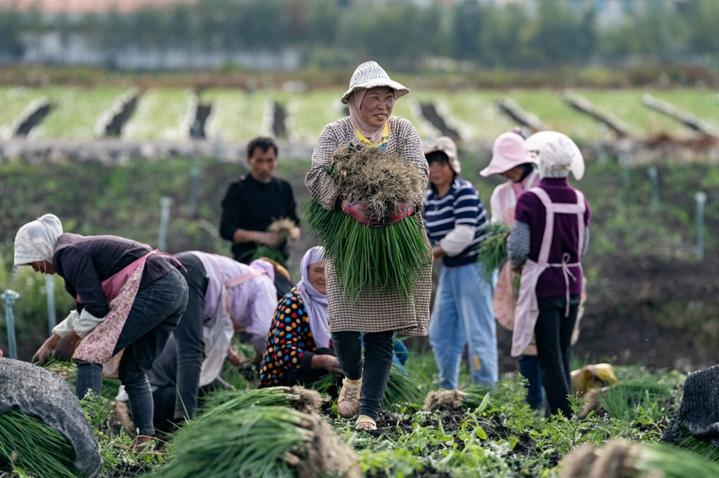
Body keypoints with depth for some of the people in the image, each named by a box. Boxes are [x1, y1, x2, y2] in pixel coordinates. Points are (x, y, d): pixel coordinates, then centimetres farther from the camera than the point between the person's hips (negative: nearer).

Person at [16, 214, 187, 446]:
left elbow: (96, 309, -11)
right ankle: (145, 441, 12)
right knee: (133, 372, 17)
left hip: (153, 288, -10)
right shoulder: (82, 248, 24)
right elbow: (84, 310, 32)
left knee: (90, 356, -10)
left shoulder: (68, 254, -6)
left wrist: (71, 339, 4)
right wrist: (51, 342, 33)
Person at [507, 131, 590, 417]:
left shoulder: (530, 200, -14)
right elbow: (582, 247, 8)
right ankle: (561, 411, 19)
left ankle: (562, 417, -6)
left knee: (550, 358, -1)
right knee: (563, 353, 16)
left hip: (543, 284, -5)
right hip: (572, 282, 5)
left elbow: (518, 248, -12)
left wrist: (516, 263, 9)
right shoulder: (579, 201, 1)